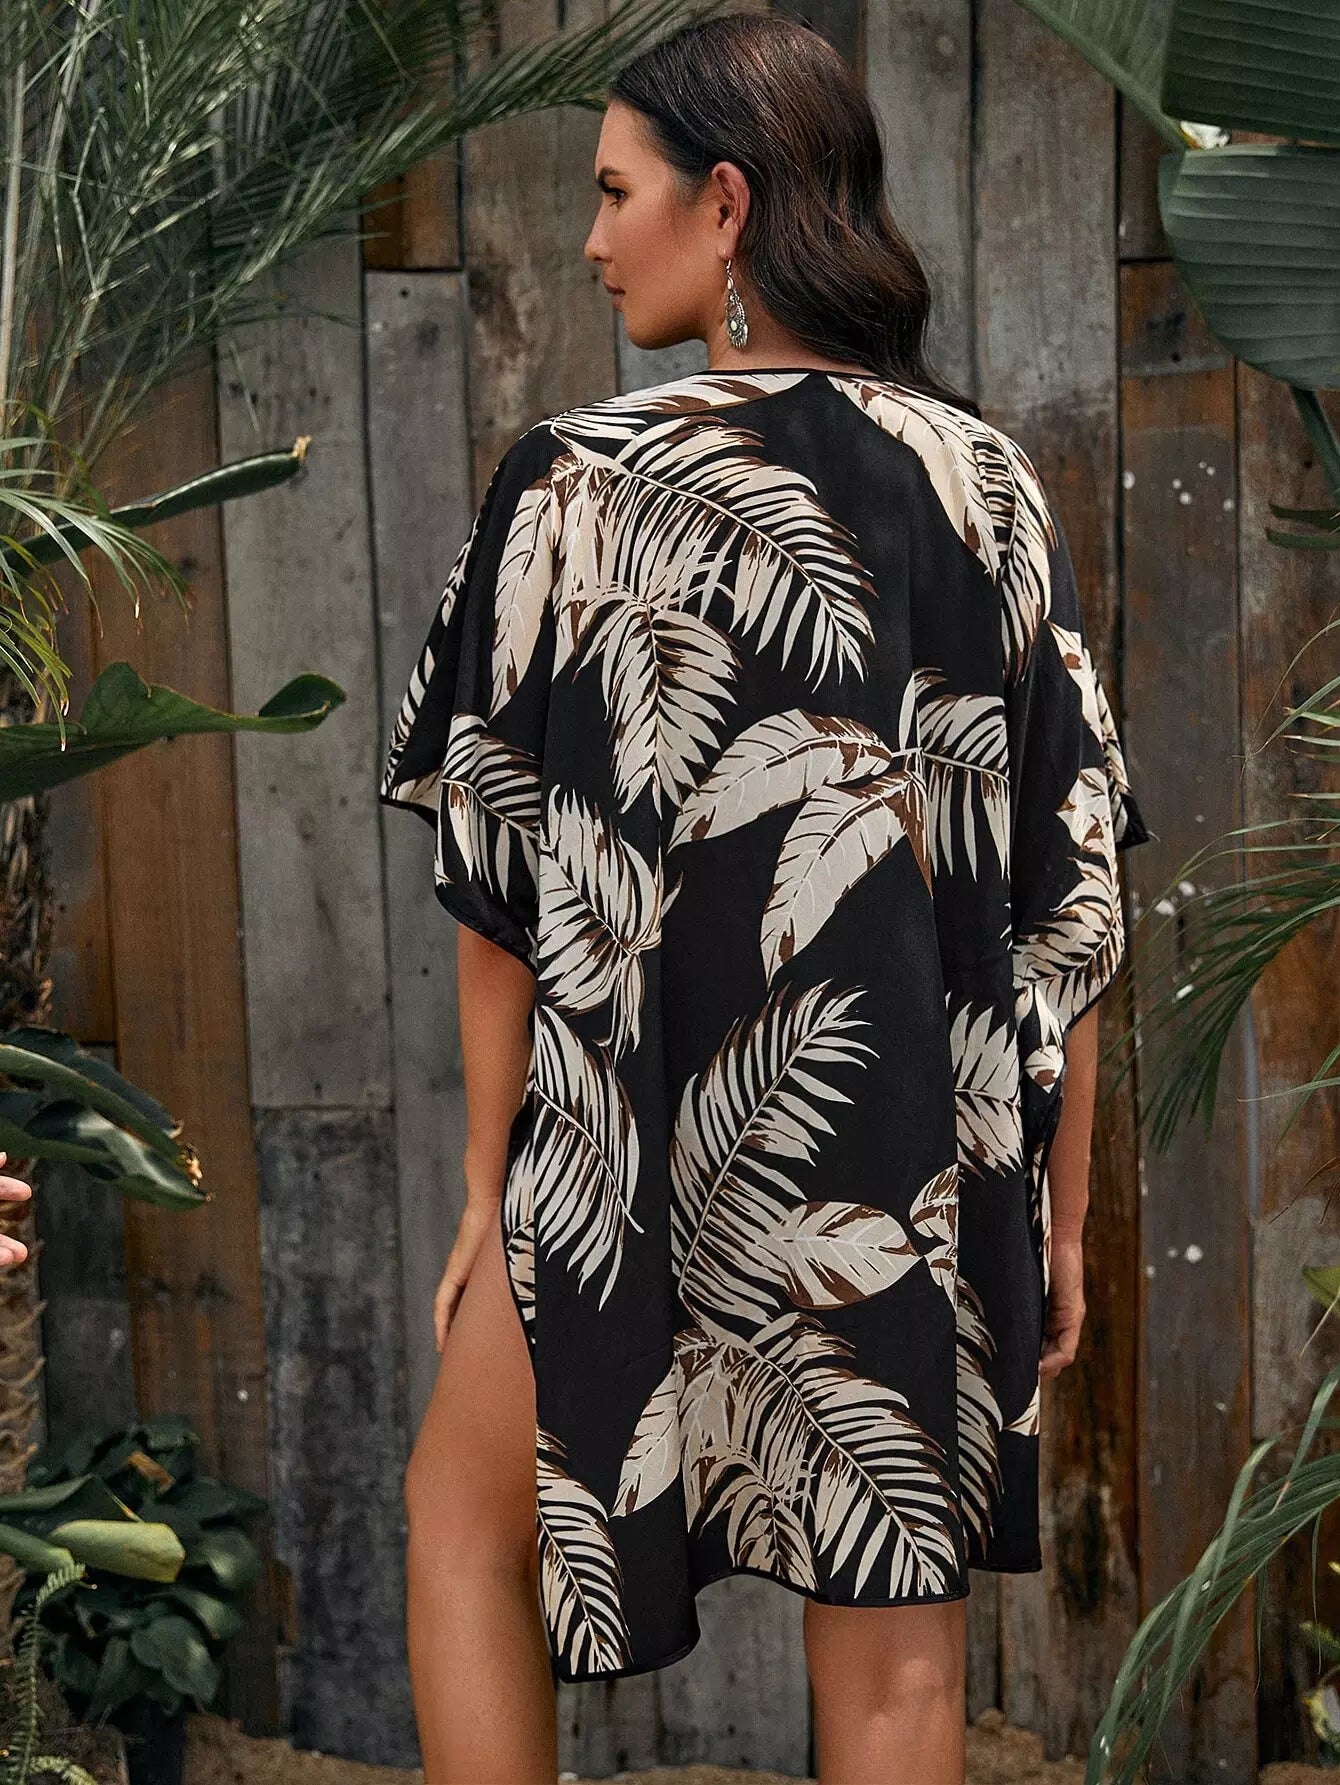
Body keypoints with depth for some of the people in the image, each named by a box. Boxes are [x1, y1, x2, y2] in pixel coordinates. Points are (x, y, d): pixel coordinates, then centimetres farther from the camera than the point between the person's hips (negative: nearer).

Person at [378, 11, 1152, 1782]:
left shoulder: (584, 479, -10)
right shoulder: (991, 483, 0)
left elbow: (504, 891, -8)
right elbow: (1075, 887, 1)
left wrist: (492, 1195, 3)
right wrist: (1063, 1209, 11)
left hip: (665, 1165, -3)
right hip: (942, 1166, 4)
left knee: (464, 1518, 23)